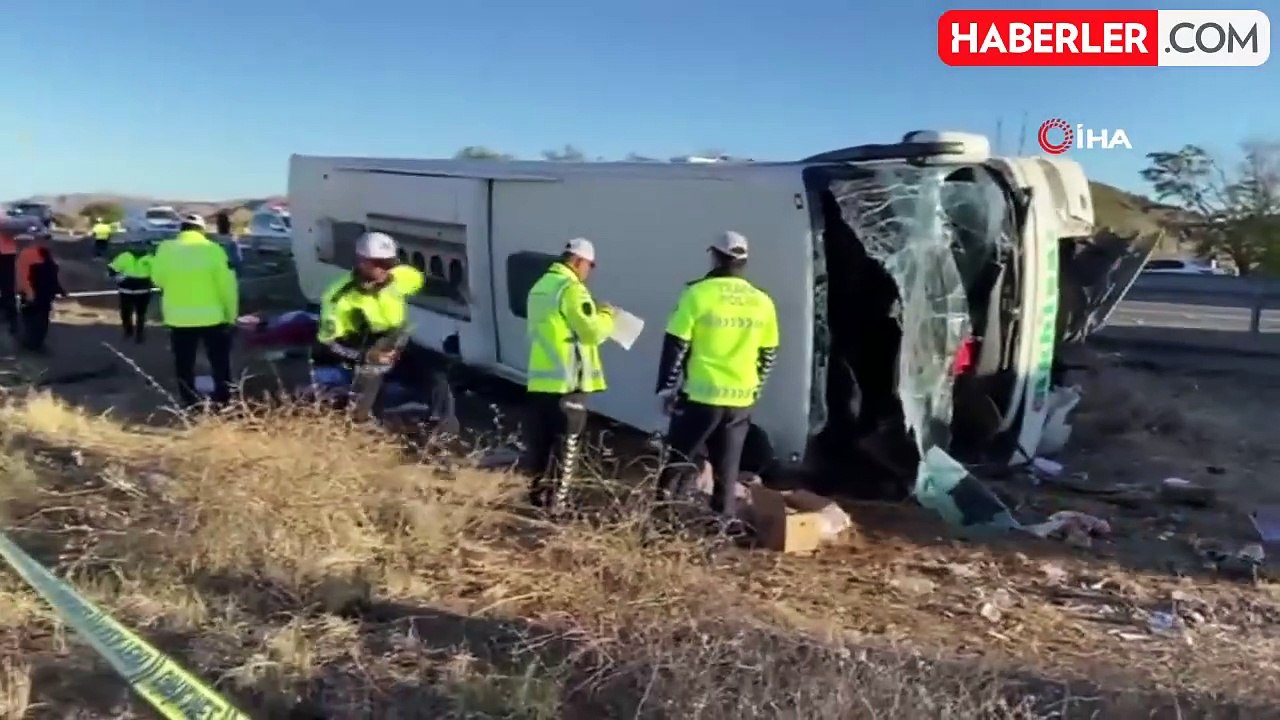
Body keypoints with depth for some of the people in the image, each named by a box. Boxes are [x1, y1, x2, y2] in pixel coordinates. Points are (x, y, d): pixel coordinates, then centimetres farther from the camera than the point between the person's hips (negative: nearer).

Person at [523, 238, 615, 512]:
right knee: (565, 447, 0)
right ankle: (553, 505, 3)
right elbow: (593, 332, -18)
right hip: (567, 383, -9)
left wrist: (594, 315, 19)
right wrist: (606, 315, 2)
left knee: (541, 444, 14)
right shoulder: (571, 289, -13)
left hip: (540, 381, 9)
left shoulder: (540, 287, 17)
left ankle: (538, 498, 21)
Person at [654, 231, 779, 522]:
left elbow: (675, 346, -8)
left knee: (679, 462, 7)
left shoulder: (698, 293, -7)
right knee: (727, 470, 12)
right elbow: (768, 354, 12)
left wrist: (666, 388, -1)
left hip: (701, 395, -4)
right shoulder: (762, 302, 6)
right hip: (740, 400, 4)